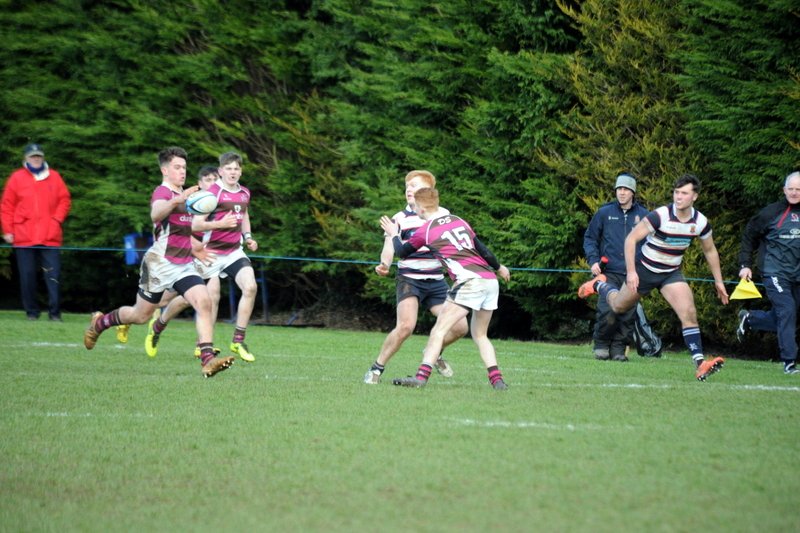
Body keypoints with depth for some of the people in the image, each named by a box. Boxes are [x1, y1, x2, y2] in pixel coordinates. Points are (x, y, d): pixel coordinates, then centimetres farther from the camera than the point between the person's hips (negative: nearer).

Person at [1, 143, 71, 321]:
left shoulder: (54, 176, 9)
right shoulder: (17, 178, 5)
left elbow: (64, 200, 11)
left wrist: (57, 219, -4)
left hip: (50, 237, 0)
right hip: (24, 237, 0)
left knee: (53, 275, -6)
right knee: (27, 276, 1)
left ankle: (54, 312, -4)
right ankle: (32, 311, 10)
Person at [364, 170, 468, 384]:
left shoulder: (443, 214, 8)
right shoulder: (399, 219, -2)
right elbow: (389, 248, -14)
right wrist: (384, 264, -34)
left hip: (437, 281, 4)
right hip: (409, 280, -4)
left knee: (460, 327, -4)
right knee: (406, 326, -25)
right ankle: (376, 369, -9)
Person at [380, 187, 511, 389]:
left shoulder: (425, 231, 3)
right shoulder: (459, 221, 18)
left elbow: (402, 252, 19)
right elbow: (482, 249, 22)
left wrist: (394, 235, 38)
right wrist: (499, 268, 37)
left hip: (469, 282, -7)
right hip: (490, 281, 7)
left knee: (439, 329, -5)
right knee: (480, 335, 18)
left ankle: (422, 376, -16)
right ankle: (497, 380, 7)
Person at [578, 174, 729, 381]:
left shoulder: (701, 222, -11)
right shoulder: (660, 215, -26)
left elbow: (710, 251, 8)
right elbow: (631, 238, -21)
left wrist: (718, 281, 10)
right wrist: (631, 271, -27)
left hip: (671, 273, 3)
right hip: (645, 269, -2)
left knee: (689, 313, -18)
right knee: (618, 306, 17)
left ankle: (700, 363, -21)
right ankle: (599, 285, 49)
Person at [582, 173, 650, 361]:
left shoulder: (643, 215, 6)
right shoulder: (605, 213, 6)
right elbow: (590, 238, 12)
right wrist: (593, 260, -2)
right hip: (609, 273, -1)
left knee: (627, 315, 1)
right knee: (607, 313, -13)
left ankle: (618, 348, 13)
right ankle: (601, 344, 7)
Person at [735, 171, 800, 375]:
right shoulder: (772, 212, -4)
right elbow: (749, 236, 5)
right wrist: (745, 264, -1)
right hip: (774, 272, -5)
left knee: (778, 319, 11)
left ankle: (749, 318, 41)